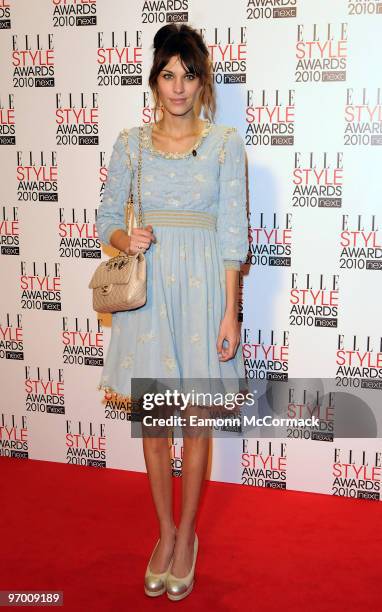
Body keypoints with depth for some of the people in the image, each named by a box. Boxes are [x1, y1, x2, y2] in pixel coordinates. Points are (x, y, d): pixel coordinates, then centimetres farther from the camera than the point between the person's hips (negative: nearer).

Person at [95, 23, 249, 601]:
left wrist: (230, 312, -7)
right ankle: (166, 532, 29)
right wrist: (125, 239, -13)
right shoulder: (131, 143, 6)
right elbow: (107, 219, 11)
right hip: (146, 288, 2)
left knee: (196, 419, 7)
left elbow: (232, 233, -2)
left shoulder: (225, 142, 1)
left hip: (202, 287, -2)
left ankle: (187, 533, 27)